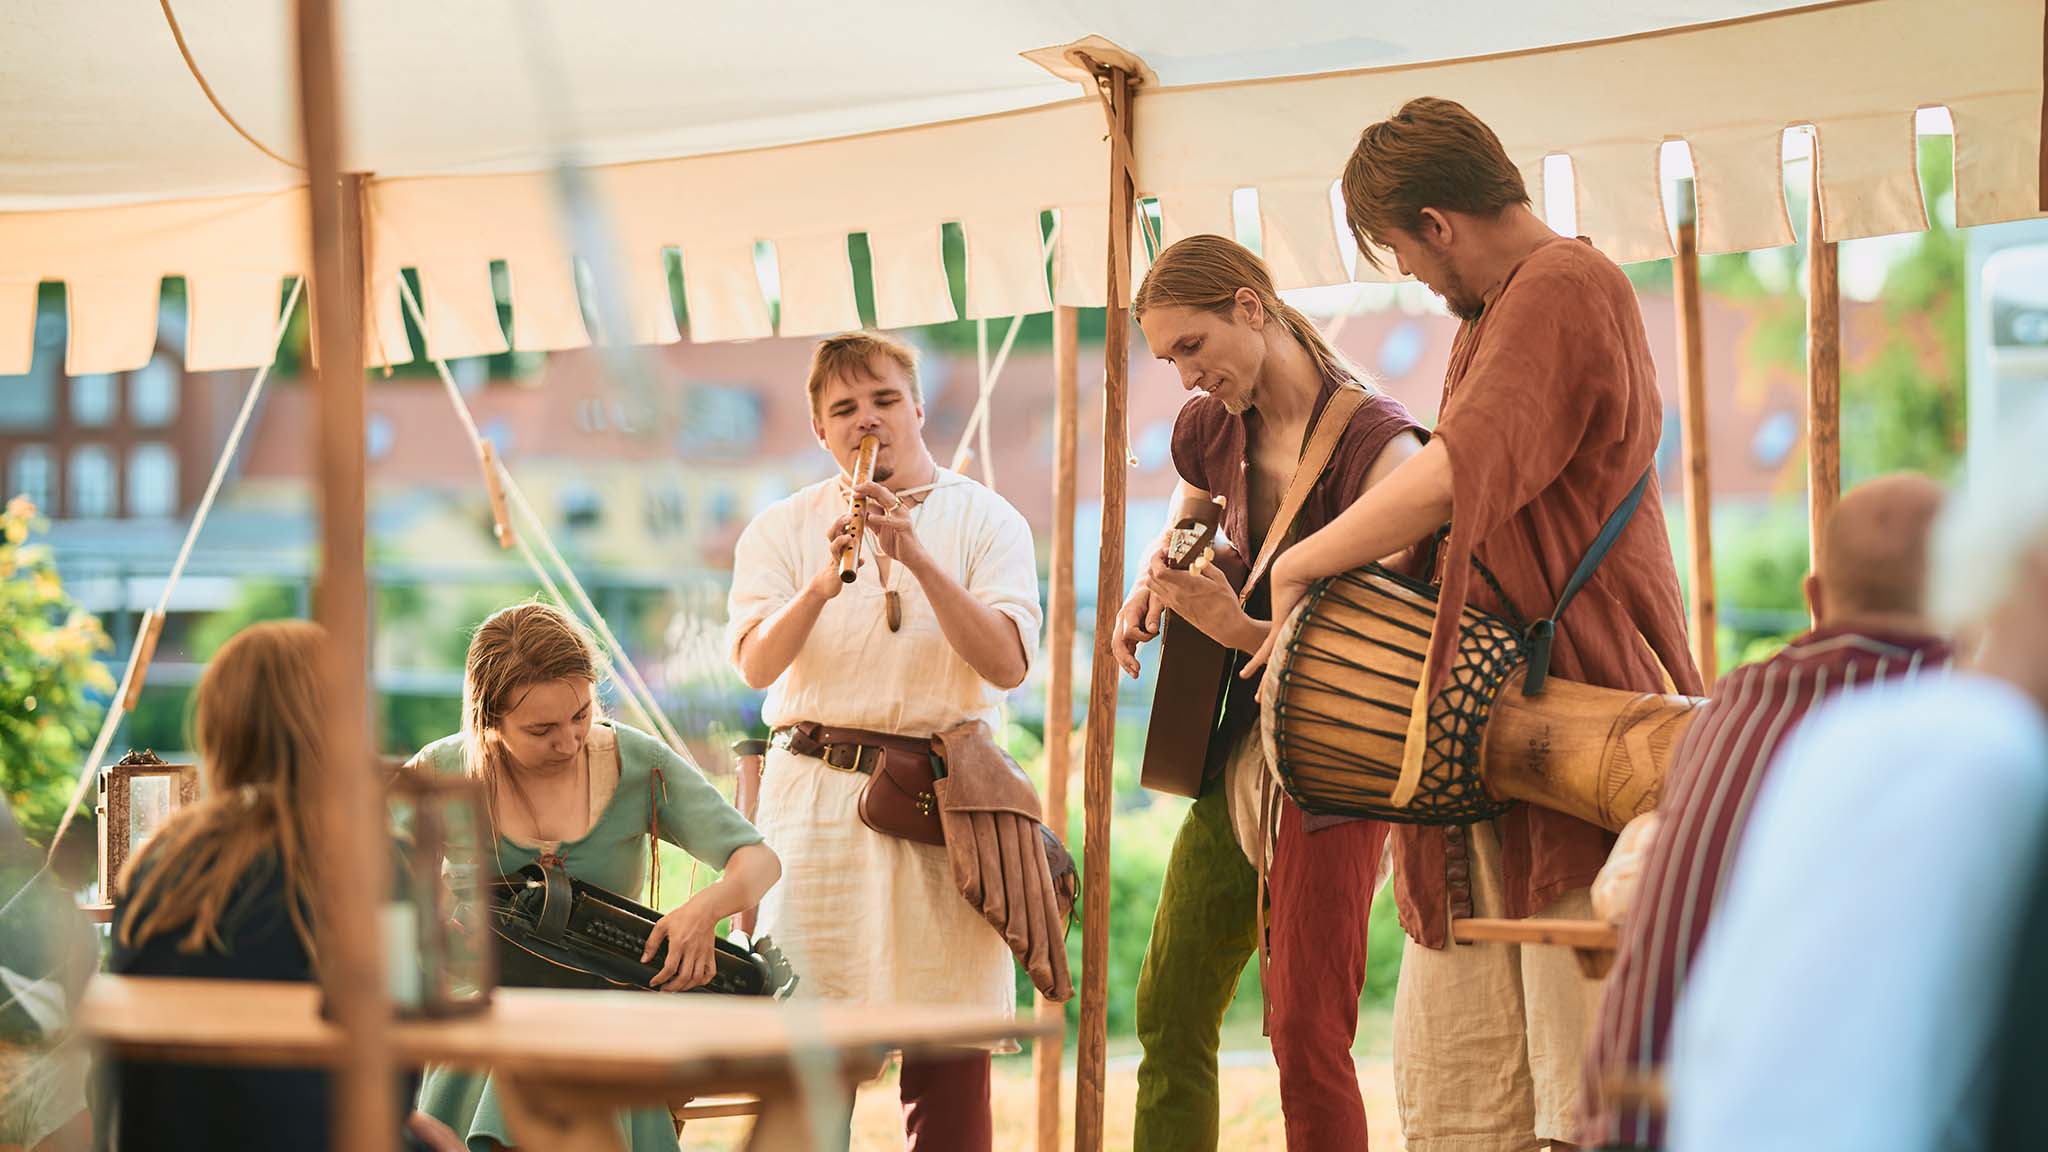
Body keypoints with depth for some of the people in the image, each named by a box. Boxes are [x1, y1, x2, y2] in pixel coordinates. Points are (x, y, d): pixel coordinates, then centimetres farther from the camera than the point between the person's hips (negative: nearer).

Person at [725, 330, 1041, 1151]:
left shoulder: (986, 521, 7)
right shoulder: (781, 530, 10)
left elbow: (1006, 664, -7)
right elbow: (755, 665, -5)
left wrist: (917, 558, -17)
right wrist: (821, 587, -23)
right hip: (817, 794, 0)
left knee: (950, 1053, -4)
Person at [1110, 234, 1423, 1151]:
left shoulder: (1375, 442, -17)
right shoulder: (1211, 428, 6)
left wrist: (1237, 628, -27)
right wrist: (1151, 587, 7)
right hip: (1236, 755, 8)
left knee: (1306, 1034, -11)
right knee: (1169, 1016, 12)